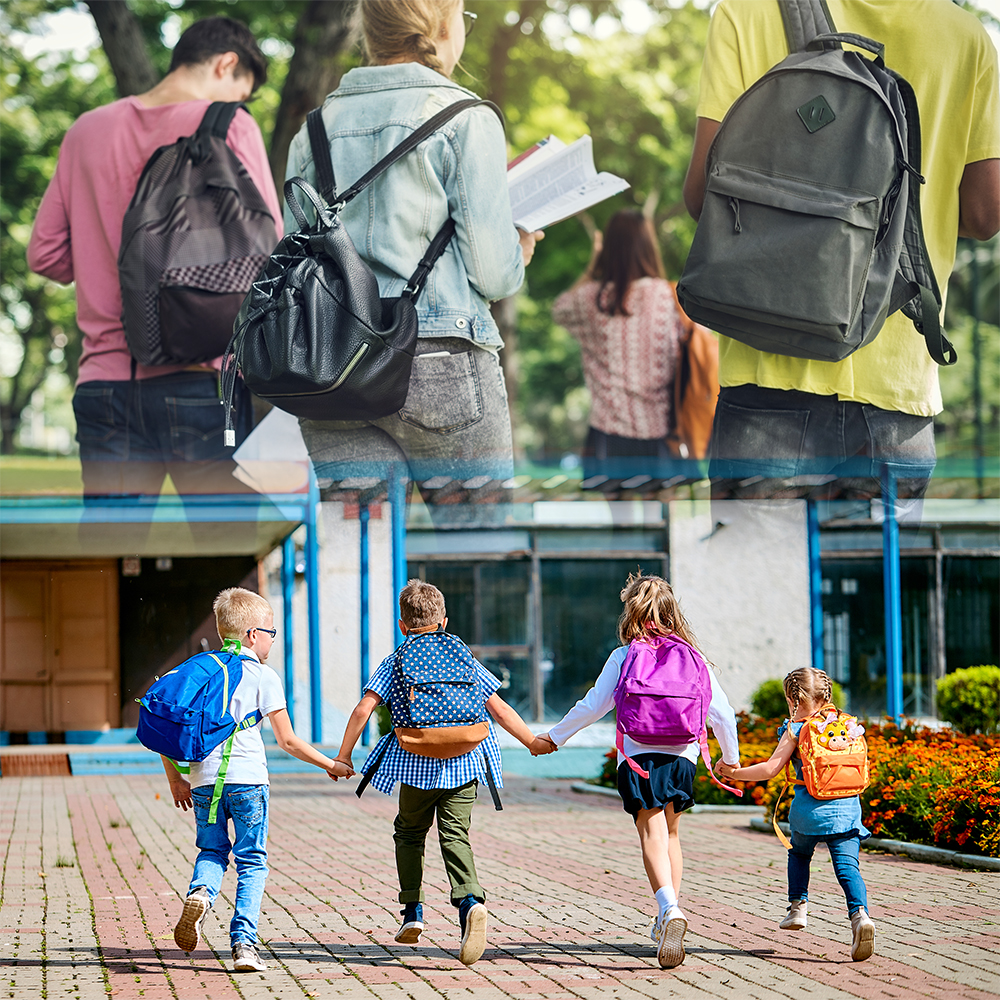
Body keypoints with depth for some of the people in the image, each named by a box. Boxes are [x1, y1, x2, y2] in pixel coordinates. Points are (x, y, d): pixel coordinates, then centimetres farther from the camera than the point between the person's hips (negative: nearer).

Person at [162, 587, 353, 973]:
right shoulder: (264, 677, -1)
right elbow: (288, 741, -1)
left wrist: (174, 778, 19)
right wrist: (331, 765, 11)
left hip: (204, 779, 3)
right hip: (247, 778, -3)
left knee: (212, 850, 19)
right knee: (251, 862, 5)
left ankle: (200, 892, -13)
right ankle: (243, 943, -3)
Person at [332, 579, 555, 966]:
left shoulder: (396, 662, 4)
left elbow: (364, 708, -5)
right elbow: (499, 708, 8)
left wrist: (344, 755, 1)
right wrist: (532, 741, 18)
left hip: (417, 765, -1)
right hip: (463, 764, 1)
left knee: (409, 833, 19)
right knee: (455, 835, -1)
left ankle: (412, 912, 18)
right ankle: (470, 900, -26)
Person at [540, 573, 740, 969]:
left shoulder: (623, 657, 2)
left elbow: (593, 705, 0)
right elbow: (721, 713, 8)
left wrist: (554, 737, 13)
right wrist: (731, 757, 24)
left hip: (638, 758, -3)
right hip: (683, 757, 3)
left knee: (652, 836, -12)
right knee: (671, 833, 22)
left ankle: (670, 908, -36)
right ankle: (666, 920, 27)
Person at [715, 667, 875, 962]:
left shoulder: (795, 730, -1)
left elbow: (770, 769, -4)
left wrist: (735, 773, 7)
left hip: (810, 808, -2)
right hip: (847, 807, 2)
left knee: (799, 854, 28)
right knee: (847, 867, -5)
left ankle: (797, 906, 26)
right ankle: (860, 914, -28)